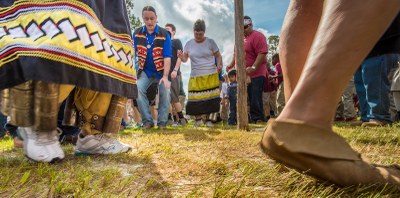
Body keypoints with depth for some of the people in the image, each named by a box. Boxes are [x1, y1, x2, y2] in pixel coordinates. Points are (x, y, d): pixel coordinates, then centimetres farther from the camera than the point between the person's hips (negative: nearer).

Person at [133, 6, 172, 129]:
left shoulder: (164, 34, -11)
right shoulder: (137, 33, -2)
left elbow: (167, 57, -16)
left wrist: (165, 76, -25)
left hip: (161, 71, -1)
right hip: (145, 71, 2)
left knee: (165, 92, -16)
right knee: (138, 89, -19)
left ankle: (162, 122, 3)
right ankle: (147, 121, -8)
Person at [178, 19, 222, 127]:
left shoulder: (210, 42, 4)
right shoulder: (189, 44, 8)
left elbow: (218, 55, 7)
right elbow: (185, 59, 7)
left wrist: (219, 64, -12)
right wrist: (181, 56, -16)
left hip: (211, 76, -1)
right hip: (195, 77, 1)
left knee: (210, 98, 0)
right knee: (196, 98, -3)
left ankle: (207, 118, 17)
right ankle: (198, 118, 16)